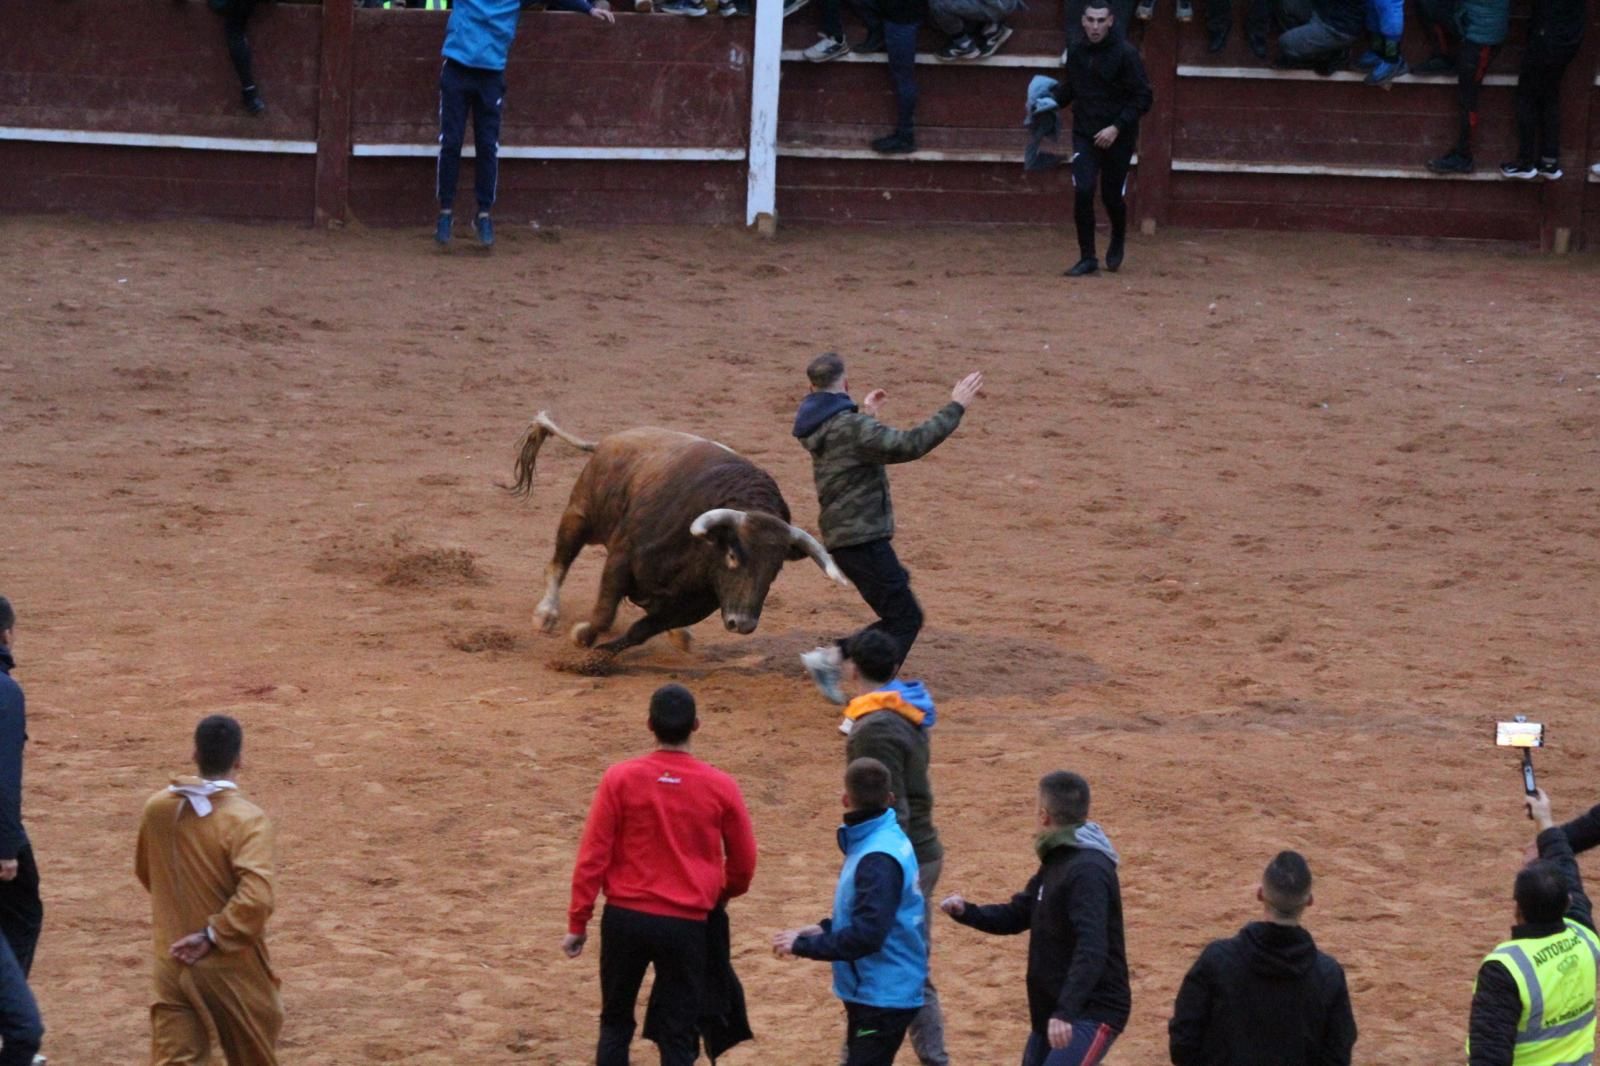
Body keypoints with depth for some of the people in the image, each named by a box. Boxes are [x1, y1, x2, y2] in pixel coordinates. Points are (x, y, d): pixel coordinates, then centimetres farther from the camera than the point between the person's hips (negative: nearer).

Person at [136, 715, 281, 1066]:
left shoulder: (158, 809, -2)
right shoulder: (246, 820, -19)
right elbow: (255, 899, -30)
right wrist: (213, 936, -18)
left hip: (172, 964, 4)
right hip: (230, 968, -4)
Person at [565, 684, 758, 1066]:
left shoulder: (620, 779, -7)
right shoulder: (720, 787, -4)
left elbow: (592, 857, -5)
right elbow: (743, 863, 6)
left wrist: (578, 923, 3)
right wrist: (719, 897, 27)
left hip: (625, 917, 0)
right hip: (686, 924, 0)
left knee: (616, 1022, 17)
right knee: (677, 1035, 7)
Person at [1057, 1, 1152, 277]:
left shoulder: (1126, 54, -12)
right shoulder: (1076, 53, 3)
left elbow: (1142, 98, -11)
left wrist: (1117, 127, -20)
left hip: (1117, 138, -3)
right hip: (1085, 135, 3)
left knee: (1112, 197, 7)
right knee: (1082, 192, -12)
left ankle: (1117, 244, 38)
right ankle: (1087, 258, -2)